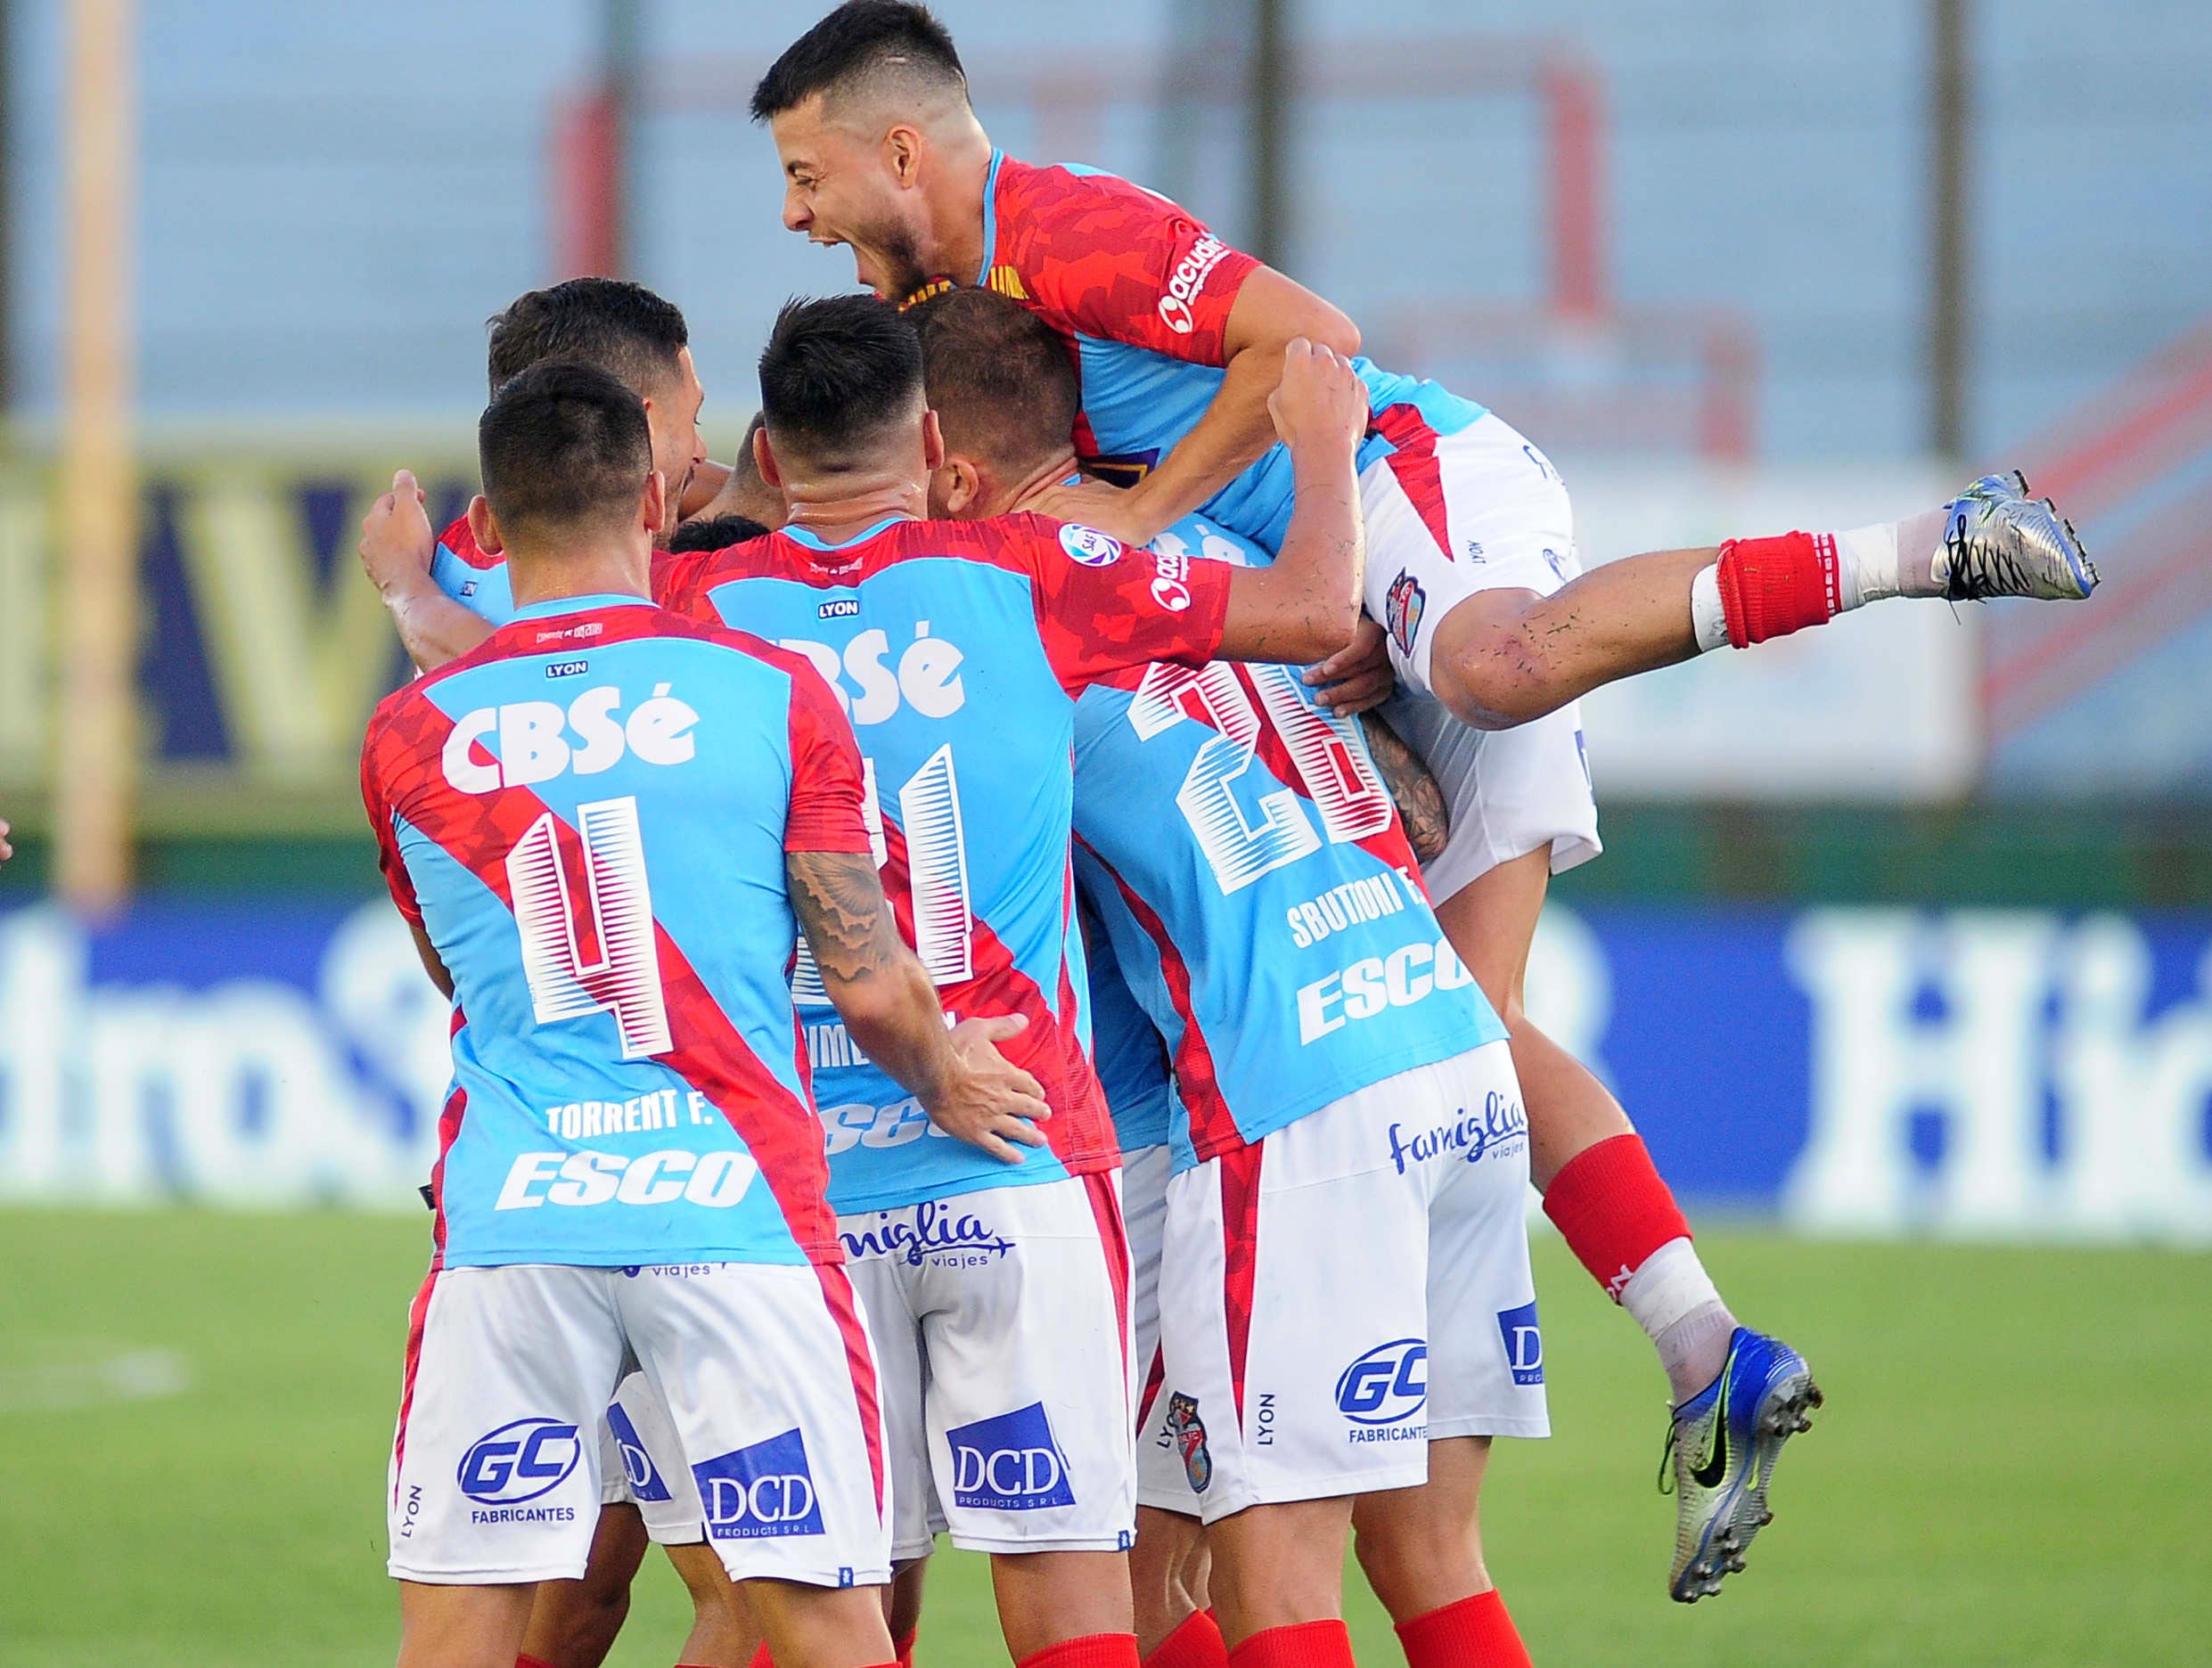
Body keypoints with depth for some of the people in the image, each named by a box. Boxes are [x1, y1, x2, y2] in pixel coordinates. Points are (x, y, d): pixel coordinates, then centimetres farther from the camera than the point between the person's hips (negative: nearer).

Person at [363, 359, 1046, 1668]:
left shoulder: (409, 738, 7)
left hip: (508, 1213, 1)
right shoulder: (774, 694, 1)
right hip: (737, 1215, -1)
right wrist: (944, 1078, 22)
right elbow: (870, 986, 1)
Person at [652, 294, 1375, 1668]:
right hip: (1014, 1162, -2)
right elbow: (1316, 610, 2)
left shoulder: (701, 607, 2)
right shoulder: (1020, 574, -1)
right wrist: (1323, 435, 19)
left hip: (805, 1182, 2)